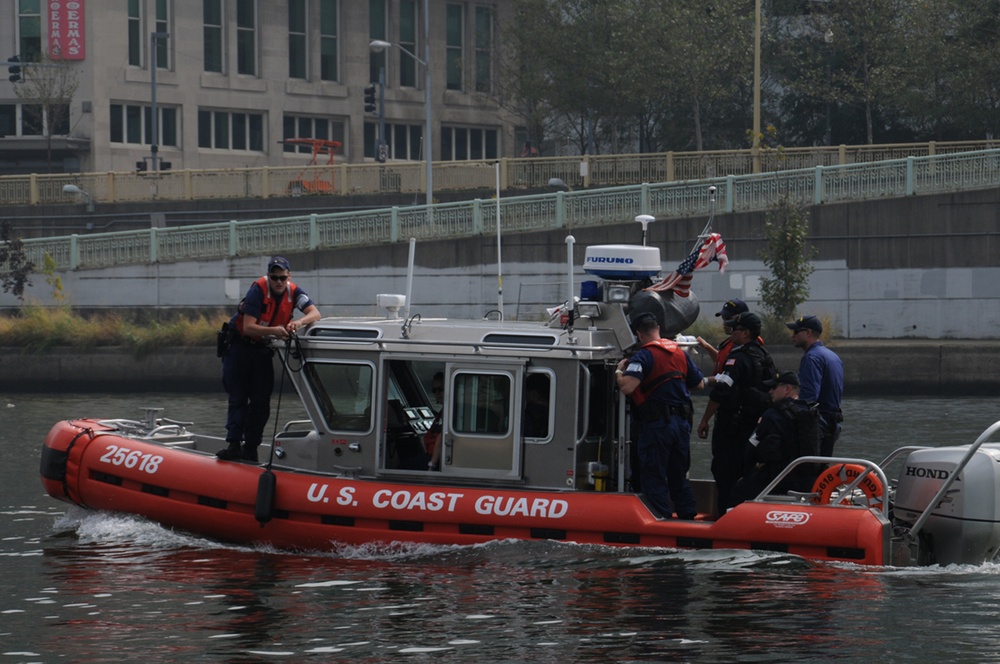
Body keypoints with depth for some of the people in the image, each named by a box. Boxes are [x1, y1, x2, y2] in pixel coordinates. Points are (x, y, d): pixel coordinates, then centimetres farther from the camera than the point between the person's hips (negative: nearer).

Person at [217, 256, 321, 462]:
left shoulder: (293, 292, -8)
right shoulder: (258, 290, -23)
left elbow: (315, 313, -18)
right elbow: (248, 328, -28)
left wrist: (299, 322, -39)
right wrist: (274, 331, -44)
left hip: (263, 350, 4)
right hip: (239, 344, -4)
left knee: (261, 400, -1)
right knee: (238, 398, -7)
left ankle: (250, 448, 2)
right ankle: (234, 444, -11)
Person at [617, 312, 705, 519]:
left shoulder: (643, 356, -11)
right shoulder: (680, 353, 11)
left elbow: (627, 387, -24)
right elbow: (699, 384, 21)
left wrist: (619, 371, -4)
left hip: (656, 423, -7)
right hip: (681, 422, 7)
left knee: (653, 479, -2)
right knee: (679, 477, 18)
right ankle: (689, 518, 19)